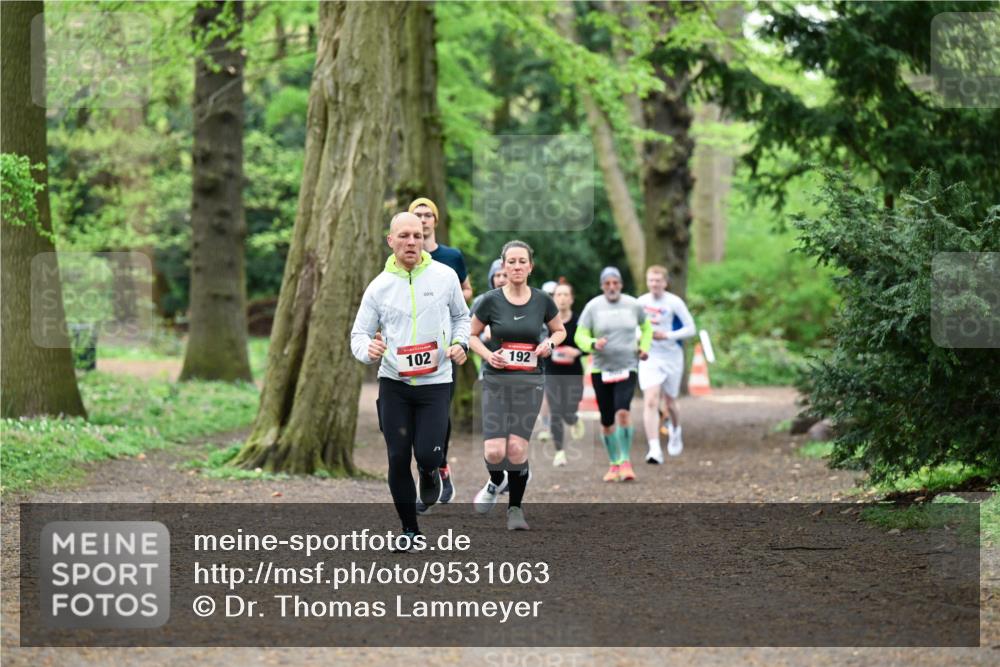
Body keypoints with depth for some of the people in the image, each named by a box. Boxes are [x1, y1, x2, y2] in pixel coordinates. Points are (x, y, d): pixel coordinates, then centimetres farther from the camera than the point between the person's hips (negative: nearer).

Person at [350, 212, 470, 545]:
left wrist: (461, 343, -4)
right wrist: (368, 350, -20)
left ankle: (429, 474, 27)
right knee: (398, 459, 1)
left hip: (435, 383, -1)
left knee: (427, 455, -12)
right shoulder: (379, 286, -1)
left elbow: (461, 316, 15)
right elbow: (359, 333, 3)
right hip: (393, 383, 1)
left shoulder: (445, 276, -1)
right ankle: (409, 529, 17)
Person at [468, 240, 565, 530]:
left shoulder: (542, 300, 0)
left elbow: (560, 330, 16)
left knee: (517, 449, -6)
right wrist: (488, 354, -11)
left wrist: (549, 343, -6)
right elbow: (472, 335, 7)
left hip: (529, 381, 1)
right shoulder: (491, 300, -4)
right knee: (495, 451, -11)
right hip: (496, 381, -1)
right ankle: (495, 482, 24)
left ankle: (515, 509, 13)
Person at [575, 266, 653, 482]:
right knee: (607, 421, 5)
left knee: (623, 411, -21)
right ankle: (614, 464, 21)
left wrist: (644, 347, 6)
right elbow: (580, 335, -1)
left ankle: (625, 463, -14)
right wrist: (593, 344, -21)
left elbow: (646, 327, 22)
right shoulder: (593, 307, -1)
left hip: (627, 368, -1)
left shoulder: (633, 305, 3)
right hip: (601, 370, 1)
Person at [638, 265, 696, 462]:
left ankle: (675, 432, 48)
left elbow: (691, 328, -8)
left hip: (672, 357, -1)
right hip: (649, 358, 1)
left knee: (670, 402, 14)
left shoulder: (674, 303, -9)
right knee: (650, 402, -16)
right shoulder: (641, 302, 1)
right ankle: (655, 450, -22)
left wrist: (666, 335, -18)